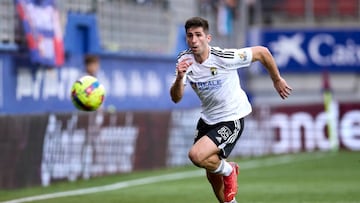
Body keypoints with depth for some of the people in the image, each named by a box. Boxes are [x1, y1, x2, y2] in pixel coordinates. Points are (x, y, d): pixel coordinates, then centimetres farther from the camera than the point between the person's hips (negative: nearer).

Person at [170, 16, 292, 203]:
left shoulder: (224, 57, -24)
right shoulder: (184, 60, -10)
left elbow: (262, 52, -12)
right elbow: (176, 98, -15)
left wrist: (277, 80, 1)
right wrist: (179, 77, -36)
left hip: (231, 119, -6)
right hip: (208, 120, 6)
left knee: (196, 155, -25)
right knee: (212, 176, 13)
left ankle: (228, 170, 5)